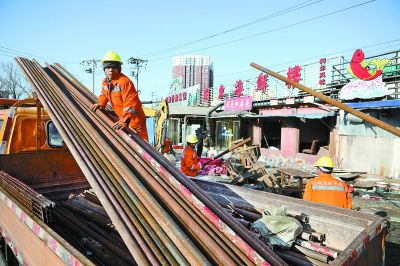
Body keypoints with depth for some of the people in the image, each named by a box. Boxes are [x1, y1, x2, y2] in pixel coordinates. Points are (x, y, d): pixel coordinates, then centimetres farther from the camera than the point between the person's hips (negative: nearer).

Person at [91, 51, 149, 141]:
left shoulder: (125, 82, -26)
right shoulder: (105, 81, 3)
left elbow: (130, 104, -32)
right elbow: (104, 94, 24)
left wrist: (124, 121, -40)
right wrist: (101, 103, 4)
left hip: (134, 119, -8)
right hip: (121, 118, 9)